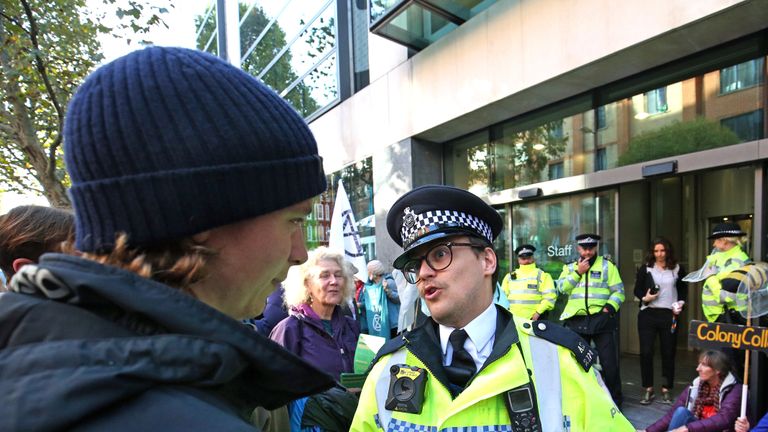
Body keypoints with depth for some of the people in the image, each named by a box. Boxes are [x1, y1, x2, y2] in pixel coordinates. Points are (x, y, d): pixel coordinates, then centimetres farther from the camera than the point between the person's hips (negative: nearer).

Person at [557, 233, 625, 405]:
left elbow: (618, 291, 0)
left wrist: (609, 307, -15)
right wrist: (578, 272, -8)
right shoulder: (570, 267, 13)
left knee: (609, 362, -1)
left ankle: (614, 398, 18)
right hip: (576, 321, 3)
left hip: (601, 320, -2)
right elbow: (562, 288, -3)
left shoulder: (607, 265, 5)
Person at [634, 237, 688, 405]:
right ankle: (648, 390, 12)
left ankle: (666, 390, 20)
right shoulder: (645, 268, 4)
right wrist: (644, 298, -16)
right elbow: (637, 290, 4)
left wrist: (680, 304, -3)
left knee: (668, 353, 7)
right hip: (648, 314, -1)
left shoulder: (677, 269, 8)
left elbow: (683, 290, 14)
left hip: (669, 315, 1)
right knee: (646, 352, -2)